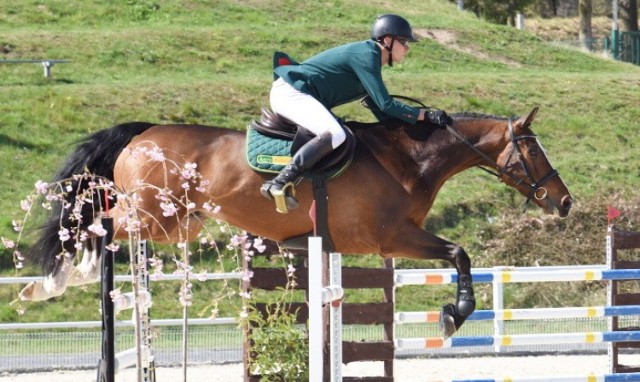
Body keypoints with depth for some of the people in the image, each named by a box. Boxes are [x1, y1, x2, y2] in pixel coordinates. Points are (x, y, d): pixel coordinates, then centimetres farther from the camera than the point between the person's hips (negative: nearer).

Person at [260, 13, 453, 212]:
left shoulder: (370, 58, 16)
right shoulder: (366, 56, -15)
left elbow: (381, 112, 22)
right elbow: (386, 105, -19)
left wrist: (418, 118, 16)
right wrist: (426, 116, -17)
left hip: (296, 94, 11)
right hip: (290, 93, -11)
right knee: (335, 135, -31)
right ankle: (278, 184, -36)